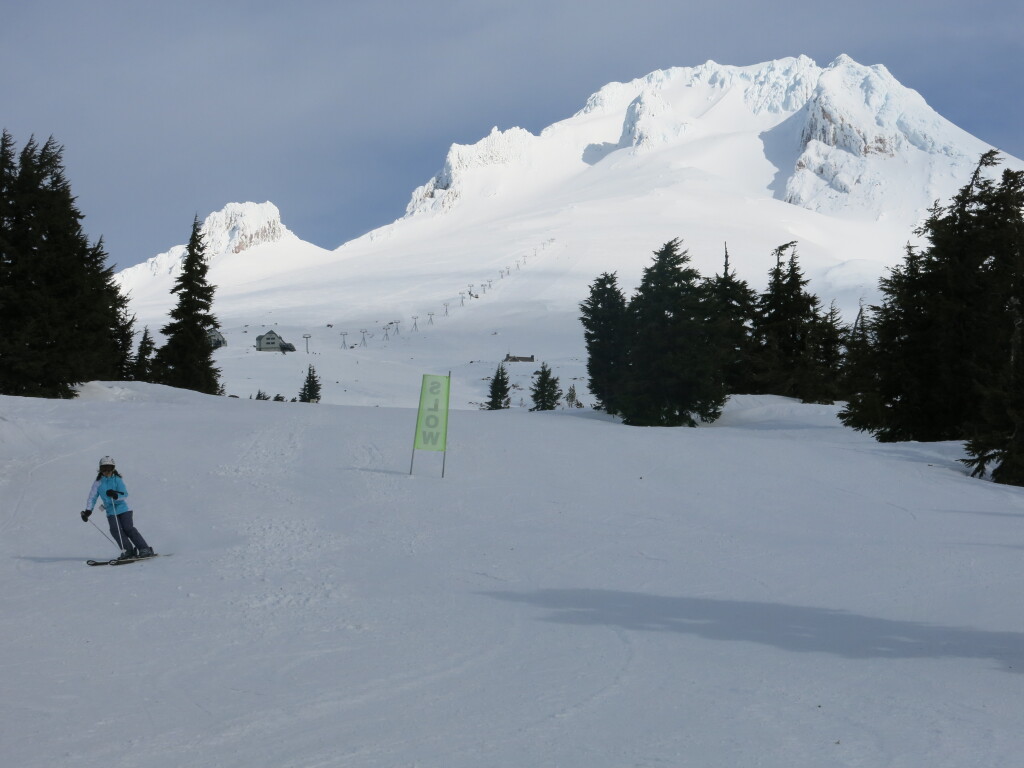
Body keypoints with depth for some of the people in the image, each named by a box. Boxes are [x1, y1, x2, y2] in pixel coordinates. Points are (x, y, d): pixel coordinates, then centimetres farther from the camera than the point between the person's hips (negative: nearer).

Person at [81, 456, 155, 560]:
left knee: (128, 528, -15)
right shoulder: (98, 483, 6)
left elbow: (125, 494, -11)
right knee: (116, 530, -18)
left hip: (123, 508, -3)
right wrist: (88, 511, -5)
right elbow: (92, 497, 7)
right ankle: (128, 551, -15)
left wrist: (116, 495, -31)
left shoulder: (118, 479, -2)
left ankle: (145, 549, -12)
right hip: (111, 512, 3)